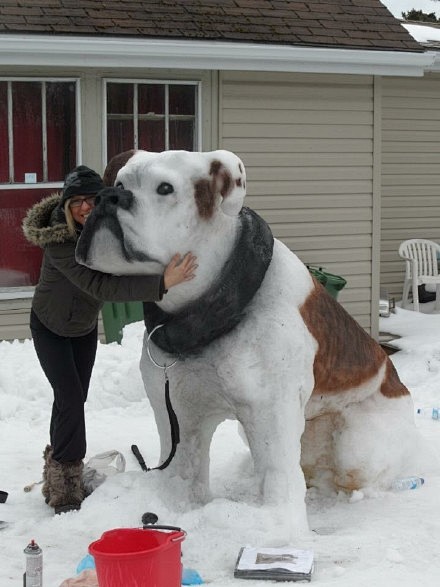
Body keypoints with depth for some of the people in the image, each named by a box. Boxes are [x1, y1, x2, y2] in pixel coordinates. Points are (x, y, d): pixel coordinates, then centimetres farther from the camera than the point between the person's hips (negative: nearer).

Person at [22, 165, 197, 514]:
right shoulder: (58, 240, -38)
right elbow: (100, 286, -48)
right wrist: (161, 284, -57)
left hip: (85, 326, 6)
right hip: (50, 327, -6)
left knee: (74, 399, 13)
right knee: (70, 398, -14)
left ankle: (59, 473, 31)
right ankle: (66, 492, -5)